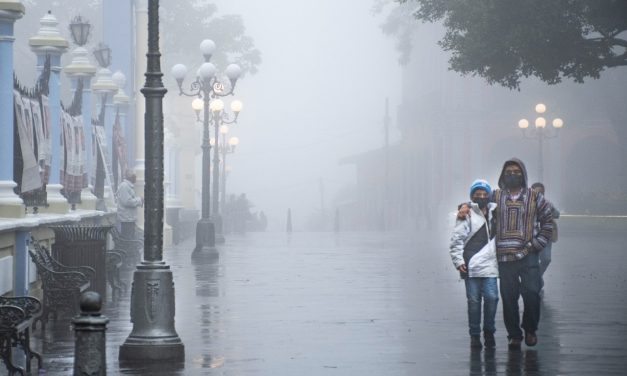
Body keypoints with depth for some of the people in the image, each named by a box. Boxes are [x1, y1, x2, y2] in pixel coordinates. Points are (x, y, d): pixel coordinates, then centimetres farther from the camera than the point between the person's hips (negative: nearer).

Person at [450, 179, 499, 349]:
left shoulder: (494, 213, 14)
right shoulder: (467, 214, -1)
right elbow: (456, 239, -3)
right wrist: (458, 260, -11)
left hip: (489, 265, 3)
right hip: (470, 265, -3)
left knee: (491, 297, -6)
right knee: (473, 300, 1)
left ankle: (489, 331, 9)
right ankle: (474, 334, 11)